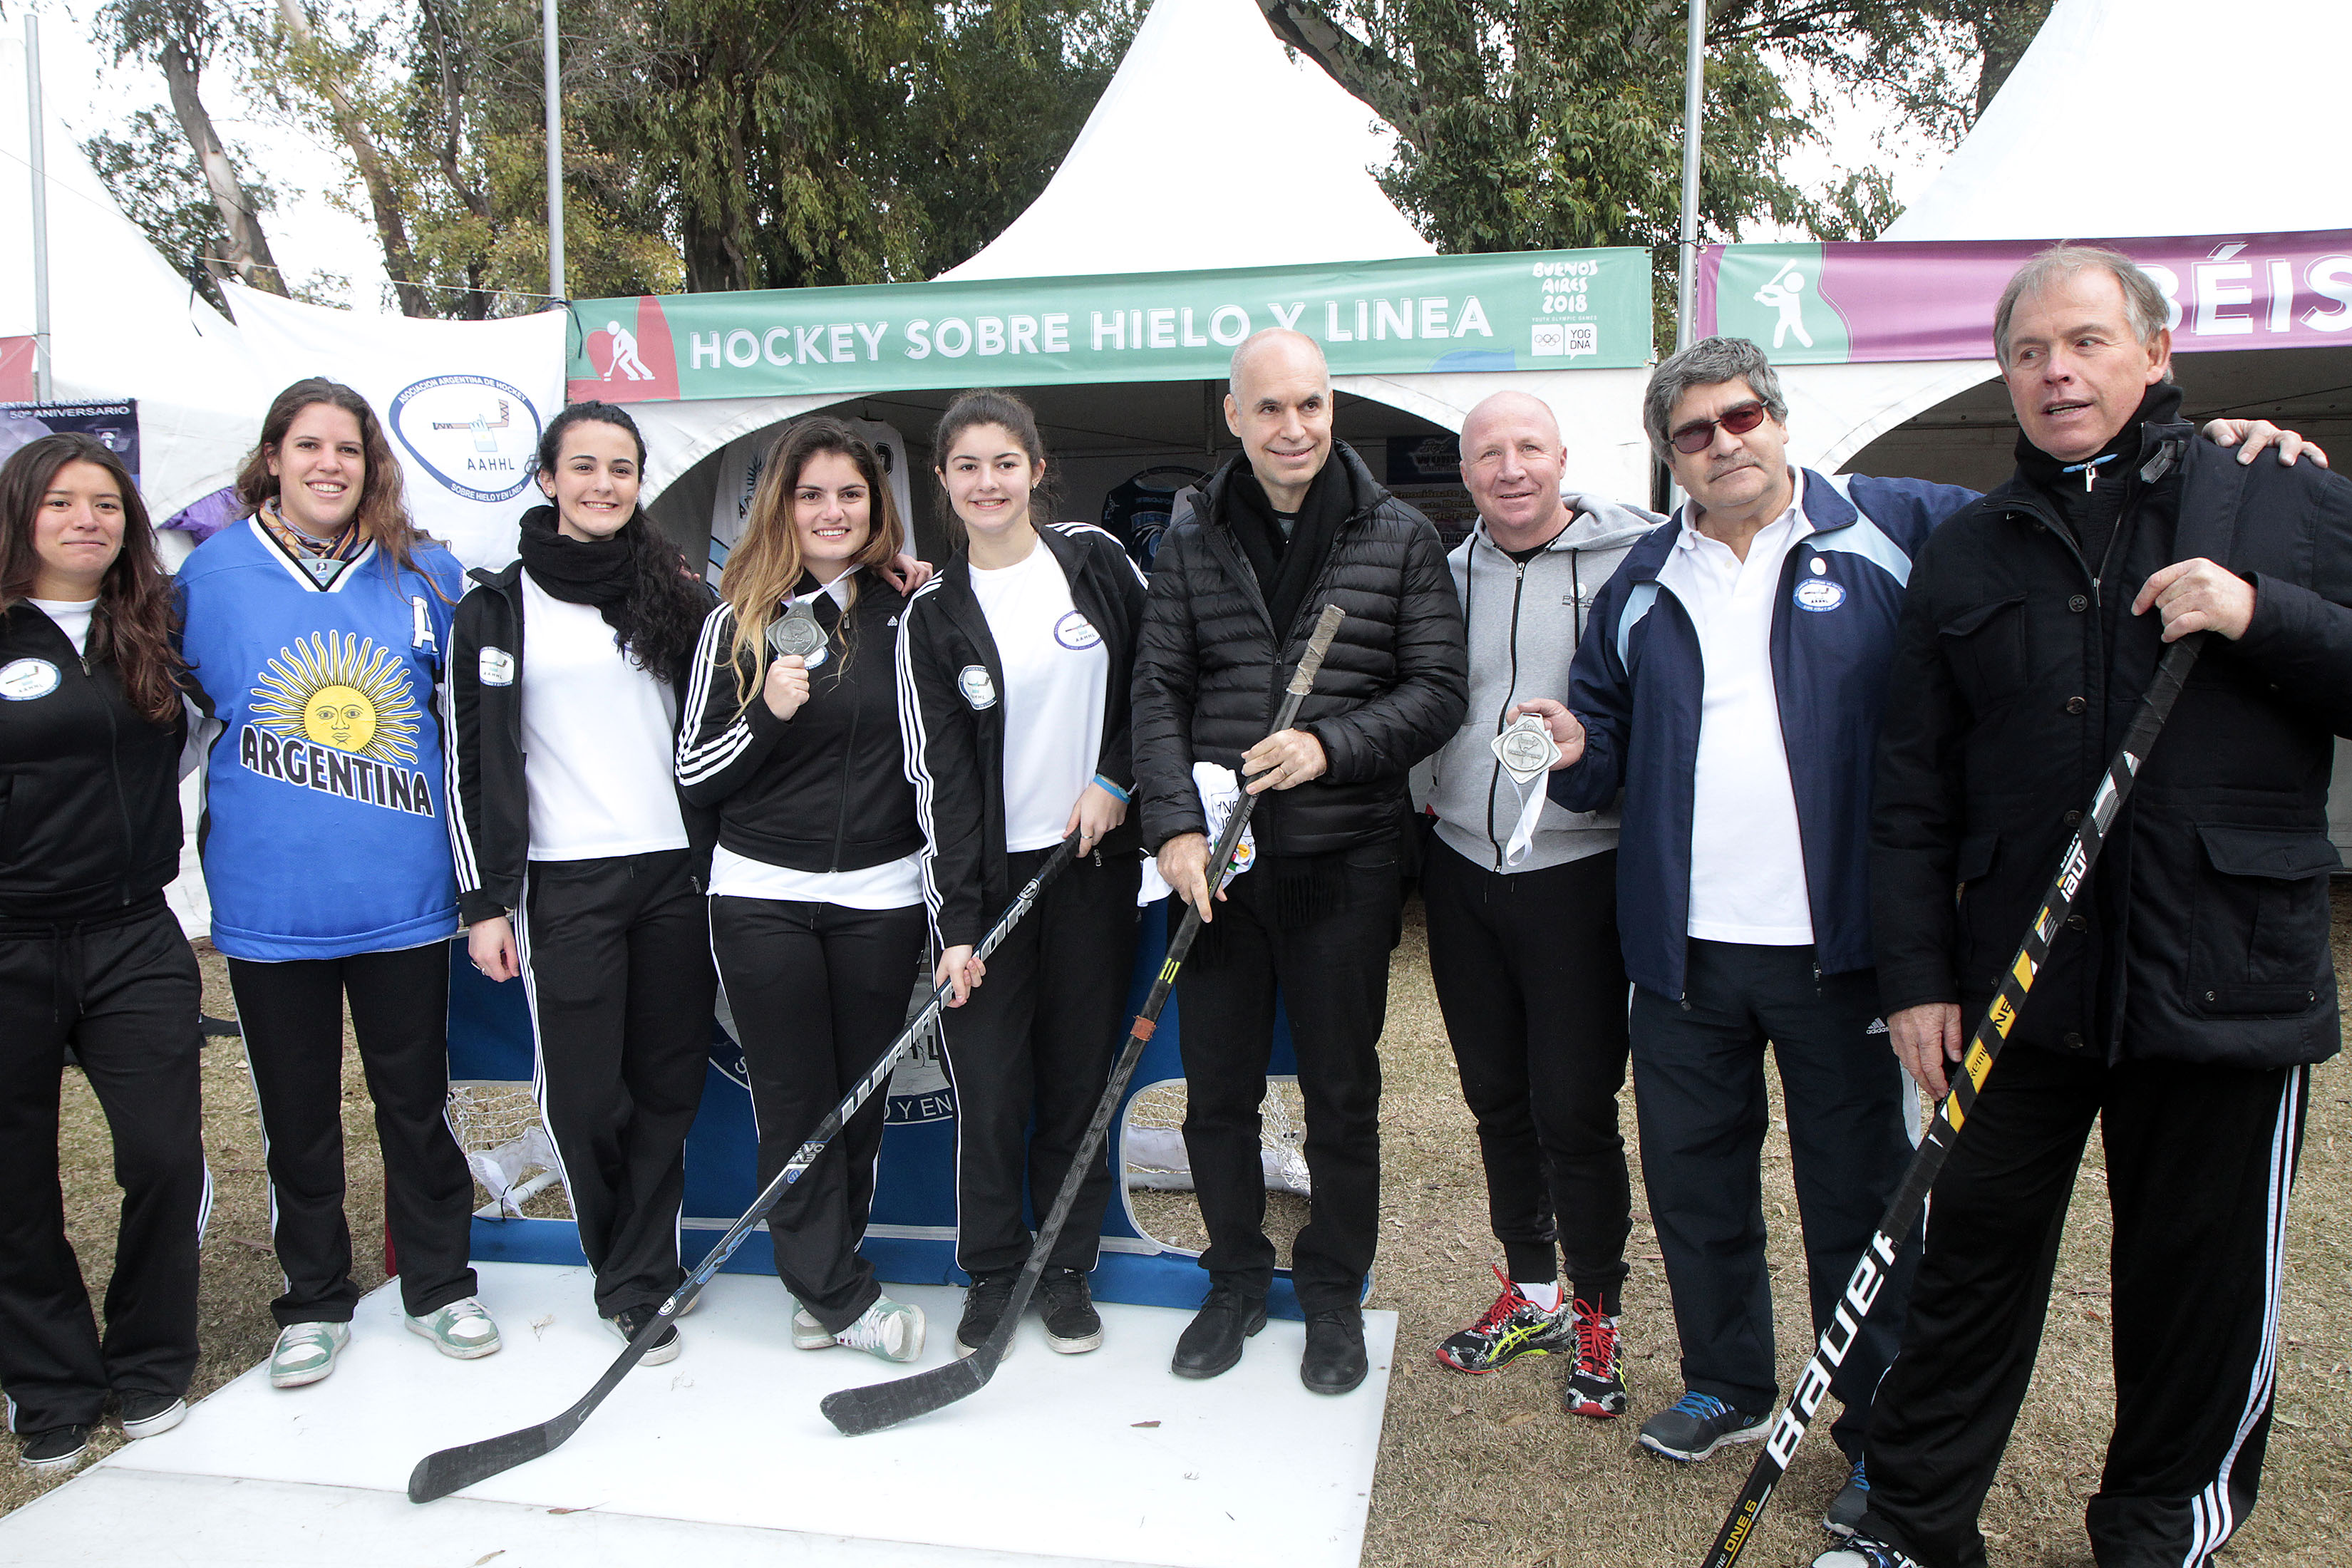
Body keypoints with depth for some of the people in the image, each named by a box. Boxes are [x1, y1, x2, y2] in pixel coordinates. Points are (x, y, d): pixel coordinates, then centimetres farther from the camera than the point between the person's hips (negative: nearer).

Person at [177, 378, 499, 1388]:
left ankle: (439, 1285, 28)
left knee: (417, 1103, 11)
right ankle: (314, 1303, 29)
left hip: (402, 897, 0)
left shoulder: (425, 576, 2)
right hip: (268, 901, 0)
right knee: (296, 1115, 12)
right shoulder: (212, 572, -1)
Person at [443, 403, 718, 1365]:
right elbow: (472, 764, 1)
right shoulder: (498, 608, 3)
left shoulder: (678, 593, 10)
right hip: (565, 884, -2)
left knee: (669, 1086, 4)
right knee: (585, 1094, -1)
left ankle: (639, 1283, 16)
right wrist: (483, 902, -2)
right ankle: (633, 1278, 18)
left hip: (677, 874, 2)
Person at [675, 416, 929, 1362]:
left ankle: (817, 1284, 25)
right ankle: (843, 1298, 13)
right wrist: (769, 715, -15)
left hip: (880, 896, 1)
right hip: (763, 895, -1)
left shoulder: (908, 610, 4)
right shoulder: (739, 621, 1)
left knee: (861, 1096, 8)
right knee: (796, 1101, 1)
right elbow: (692, 774, -1)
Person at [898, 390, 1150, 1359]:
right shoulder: (932, 615, -1)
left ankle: (1068, 1271, 25)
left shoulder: (1094, 559, 2)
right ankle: (991, 1276, 21)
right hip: (987, 876, -1)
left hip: (1093, 862, 1)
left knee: (1080, 1079, 8)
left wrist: (1115, 778, -3)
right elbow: (941, 771, -5)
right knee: (988, 1088, 1)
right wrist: (956, 922, -11)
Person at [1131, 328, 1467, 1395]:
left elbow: (1437, 691, -2)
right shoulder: (1191, 541, 6)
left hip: (1344, 864, -1)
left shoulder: (1401, 539, 1)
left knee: (1342, 1094, 9)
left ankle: (1334, 1295, 29)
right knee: (1217, 1089, 11)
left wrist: (1330, 746, -18)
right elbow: (1159, 693, 3)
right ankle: (1237, 1281, 31)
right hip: (1216, 861, 2)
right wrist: (1175, 825, -10)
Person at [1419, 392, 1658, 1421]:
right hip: (1461, 872, 5)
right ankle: (1532, 1290, 32)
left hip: (1577, 872, -5)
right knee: (1496, 1095, 14)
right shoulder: (1449, 576, 10)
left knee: (1575, 1106, -1)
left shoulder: (1632, 560, -6)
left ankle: (1596, 1314, 20)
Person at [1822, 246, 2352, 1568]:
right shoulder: (1967, 555, 9)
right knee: (1974, 1261, 9)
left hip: (2228, 984, -1)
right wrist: (1917, 973, 2)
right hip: (2016, 980, 2)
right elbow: (1914, 789, 8)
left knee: (2205, 1287, 10)